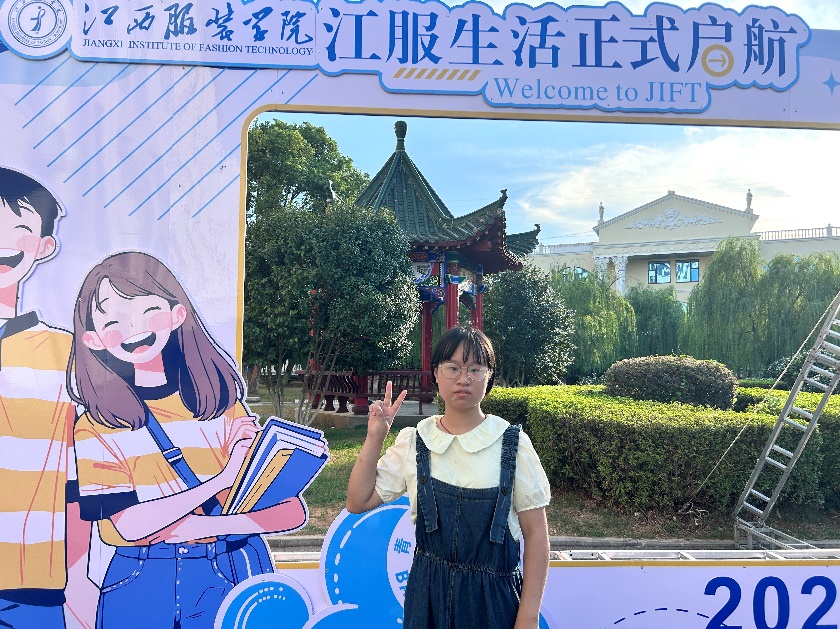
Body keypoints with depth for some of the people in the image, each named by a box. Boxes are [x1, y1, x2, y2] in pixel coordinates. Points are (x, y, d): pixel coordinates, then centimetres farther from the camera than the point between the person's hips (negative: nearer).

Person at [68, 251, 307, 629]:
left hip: (225, 576, 0)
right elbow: (129, 525, -16)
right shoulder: (96, 428, -5)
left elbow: (292, 511, -10)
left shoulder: (222, 408, -6)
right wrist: (221, 480, -21)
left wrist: (206, 526, -20)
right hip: (137, 584, 0)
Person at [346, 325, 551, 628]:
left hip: (494, 596, -2)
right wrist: (374, 438, -11)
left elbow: (535, 533, -7)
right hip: (428, 591, 2)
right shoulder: (413, 442, -3)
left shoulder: (512, 444, -10)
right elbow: (357, 503, -2)